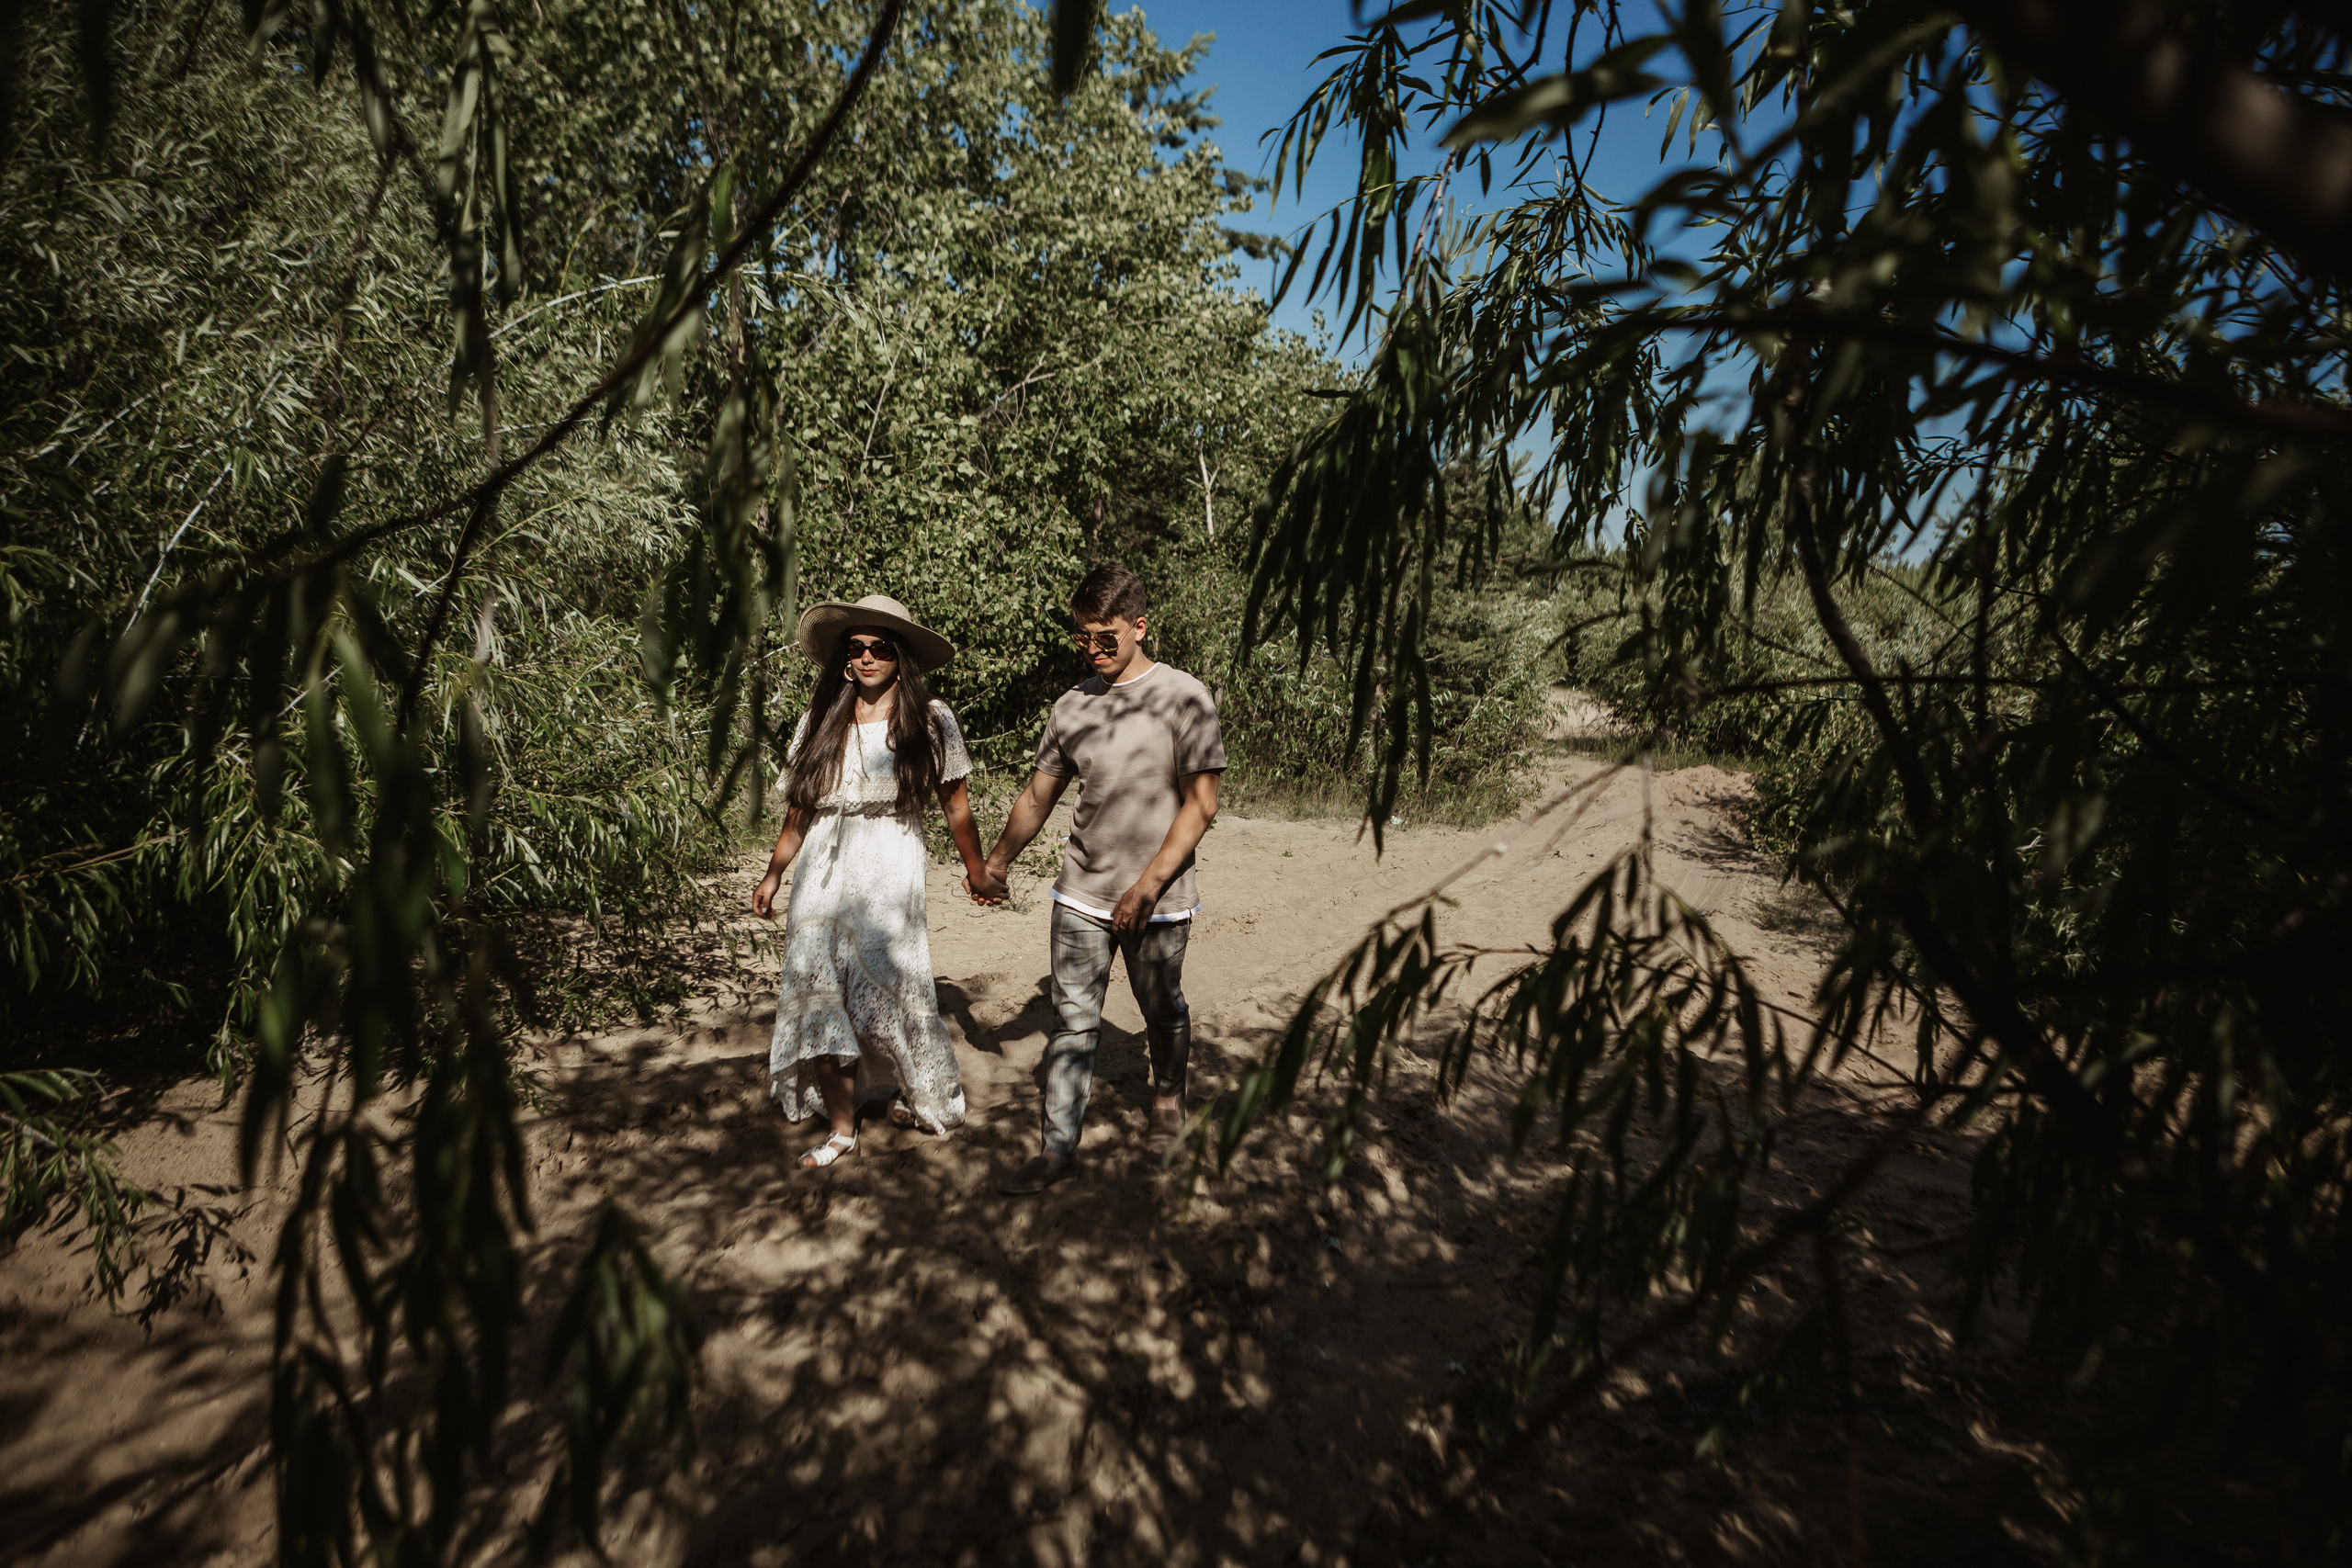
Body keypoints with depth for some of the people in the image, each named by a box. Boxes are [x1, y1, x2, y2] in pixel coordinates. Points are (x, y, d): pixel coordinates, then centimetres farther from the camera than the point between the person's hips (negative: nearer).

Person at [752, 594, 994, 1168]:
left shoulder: (930, 720, 1)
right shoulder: (820, 721, 9)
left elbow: (956, 805, 6)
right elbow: (799, 809, 13)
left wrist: (977, 870, 11)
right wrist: (773, 873, 10)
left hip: (890, 868, -3)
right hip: (820, 872, 3)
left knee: (888, 986, -2)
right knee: (818, 995, 0)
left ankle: (920, 1093, 26)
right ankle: (842, 1129, 13)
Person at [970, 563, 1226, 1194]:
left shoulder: (1183, 697, -9)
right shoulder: (1072, 705, 4)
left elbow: (1200, 804, -12)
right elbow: (1038, 795, 15)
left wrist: (1147, 886, -17)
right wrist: (995, 865, 16)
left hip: (1159, 902, -3)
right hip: (1081, 896, 3)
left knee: (1163, 1012, 15)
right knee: (1073, 1021, 4)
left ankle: (1167, 1099, 42)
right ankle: (1059, 1147, 14)